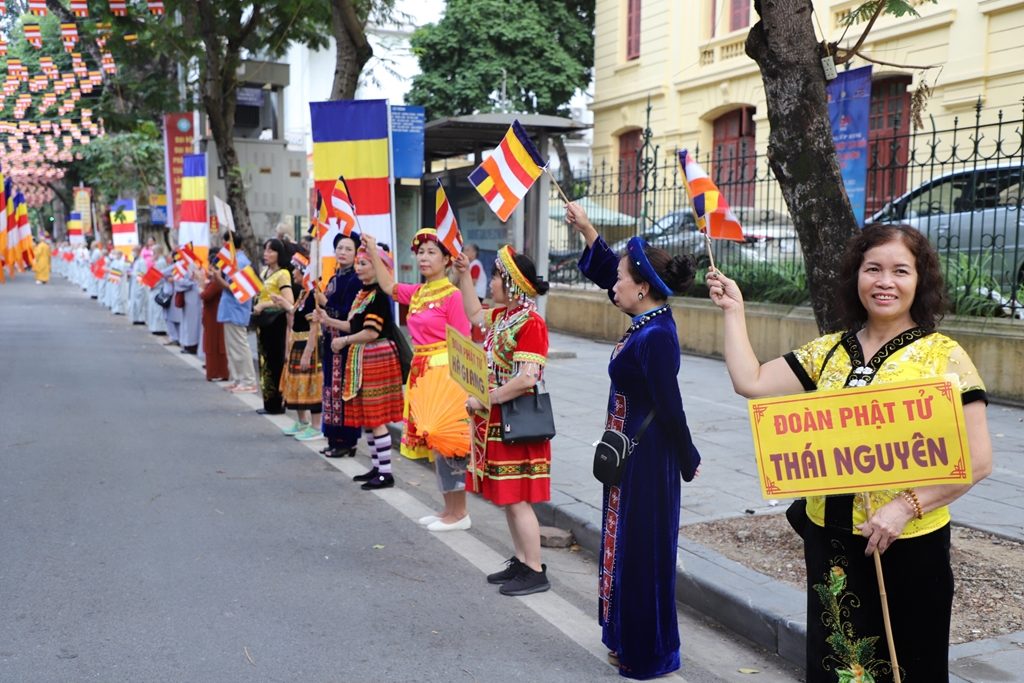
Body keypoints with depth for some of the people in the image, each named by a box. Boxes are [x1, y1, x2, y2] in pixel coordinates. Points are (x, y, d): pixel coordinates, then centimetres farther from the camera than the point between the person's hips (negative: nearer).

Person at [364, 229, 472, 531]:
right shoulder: (417, 292, 10)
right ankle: (449, 508, 25)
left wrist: (457, 384, -16)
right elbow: (389, 286, 28)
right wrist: (374, 254, 20)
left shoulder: (453, 295, -12)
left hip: (444, 371, -8)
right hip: (420, 370, 8)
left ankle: (460, 513, 8)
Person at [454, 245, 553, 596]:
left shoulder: (531, 323, -19)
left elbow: (526, 379, -26)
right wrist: (464, 274, 25)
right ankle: (521, 562, 27)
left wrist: (485, 400, -19)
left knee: (517, 499, -3)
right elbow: (474, 313, 31)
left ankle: (536, 572, 8)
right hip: (496, 422, 9)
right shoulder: (502, 315, 8)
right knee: (506, 497, 15)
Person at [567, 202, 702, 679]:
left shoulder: (655, 336, -24)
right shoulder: (647, 322, 4)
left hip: (644, 456, -10)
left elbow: (670, 406, -21)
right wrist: (585, 228, 15)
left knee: (641, 549, 3)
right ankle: (631, 640, 34)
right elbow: (608, 270, 18)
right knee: (630, 544, 19)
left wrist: (689, 460, -10)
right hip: (631, 448, 10)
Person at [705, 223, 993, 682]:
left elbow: (977, 460, -12)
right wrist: (733, 310, 4)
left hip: (908, 543, -4)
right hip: (829, 540, 4)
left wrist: (906, 505, -22)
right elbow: (749, 382, -1)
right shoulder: (828, 351, 4)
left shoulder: (944, 356, -8)